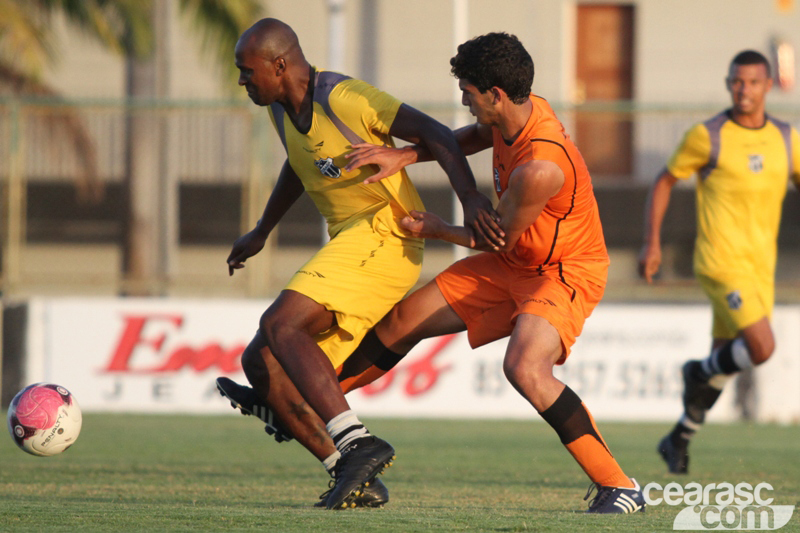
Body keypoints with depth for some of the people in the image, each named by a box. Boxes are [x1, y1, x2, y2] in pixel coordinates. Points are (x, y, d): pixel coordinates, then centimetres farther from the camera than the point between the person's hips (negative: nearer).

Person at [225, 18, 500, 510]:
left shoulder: (342, 99, -13)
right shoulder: (283, 109, 14)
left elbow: (434, 133, -16)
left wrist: (470, 198, -29)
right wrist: (261, 232, 46)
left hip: (383, 233, -10)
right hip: (351, 242, 10)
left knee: (279, 325, -26)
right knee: (261, 359, 0)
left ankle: (357, 444, -32)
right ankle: (354, 477, -4)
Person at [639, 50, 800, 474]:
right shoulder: (707, 136, -5)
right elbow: (664, 182, 5)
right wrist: (651, 244, -3)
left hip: (761, 267, 6)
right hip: (721, 261, -6)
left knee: (723, 365, 13)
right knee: (762, 348, -21)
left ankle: (679, 439, 31)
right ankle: (701, 374, 8)